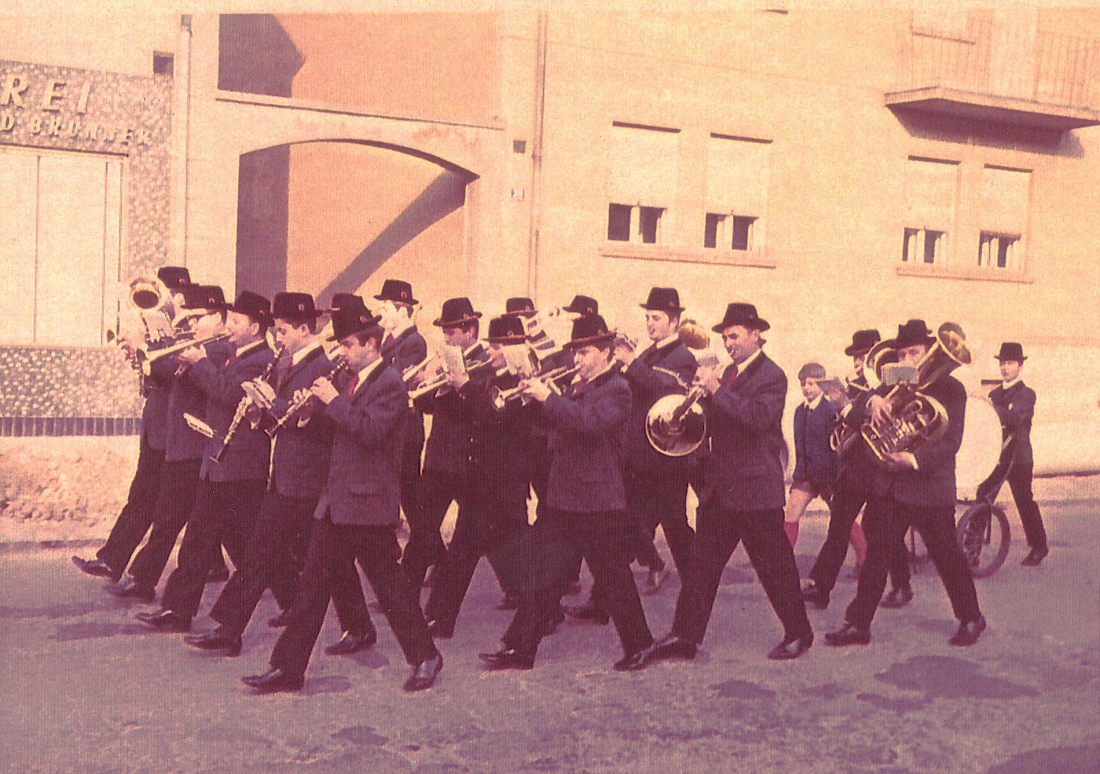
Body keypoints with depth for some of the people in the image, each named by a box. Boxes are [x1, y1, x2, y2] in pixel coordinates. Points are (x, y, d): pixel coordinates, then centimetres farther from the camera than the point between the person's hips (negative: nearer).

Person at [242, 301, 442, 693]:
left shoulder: (389, 383, -12)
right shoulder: (351, 381, 14)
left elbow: (370, 430, -24)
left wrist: (334, 400, -19)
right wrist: (318, 407, 2)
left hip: (370, 503, -8)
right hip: (335, 500, 8)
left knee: (388, 583, 3)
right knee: (313, 583, 7)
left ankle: (425, 656, 19)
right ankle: (288, 667, 11)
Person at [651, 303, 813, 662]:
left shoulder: (771, 376, -9)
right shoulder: (729, 373, 15)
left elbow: (758, 417, -26)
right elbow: (716, 421, 14)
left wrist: (717, 390, -25)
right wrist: (705, 394, -5)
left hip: (756, 489, -8)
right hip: (719, 488, 8)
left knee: (774, 566, 3)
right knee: (702, 564, 7)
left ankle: (798, 634, 18)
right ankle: (686, 636, 12)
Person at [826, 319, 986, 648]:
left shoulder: (950, 389, -4)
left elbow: (951, 442, -13)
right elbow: (856, 411, 3)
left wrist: (914, 459, -26)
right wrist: (873, 400, -19)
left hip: (931, 486, -4)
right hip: (888, 485, 5)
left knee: (947, 557, 6)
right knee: (876, 556, 5)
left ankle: (971, 619, 25)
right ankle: (858, 624, 9)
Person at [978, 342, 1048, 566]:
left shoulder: (1027, 394, -3)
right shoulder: (994, 393, 16)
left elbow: (1015, 418, -22)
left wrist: (989, 406, -33)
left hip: (1018, 457, -4)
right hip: (995, 455, 5)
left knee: (1024, 502, 2)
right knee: (981, 500, -4)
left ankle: (1039, 547, 17)